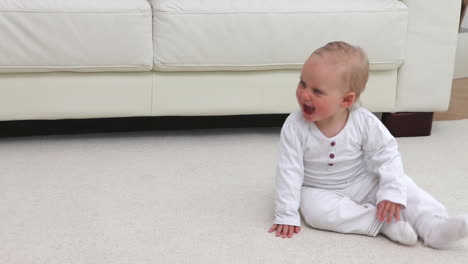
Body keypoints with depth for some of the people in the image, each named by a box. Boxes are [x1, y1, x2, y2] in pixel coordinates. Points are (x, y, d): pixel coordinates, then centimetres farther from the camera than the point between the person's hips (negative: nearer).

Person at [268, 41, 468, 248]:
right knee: (315, 210, -33)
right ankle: (383, 222, -31)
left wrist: (392, 193, -26)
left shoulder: (364, 122, -21)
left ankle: (434, 226, -27)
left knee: (401, 183, -18)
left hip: (361, 184, 2)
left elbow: (388, 156, -13)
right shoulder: (294, 127, -23)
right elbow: (289, 172, -20)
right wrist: (286, 216, -21)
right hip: (318, 191, -1)